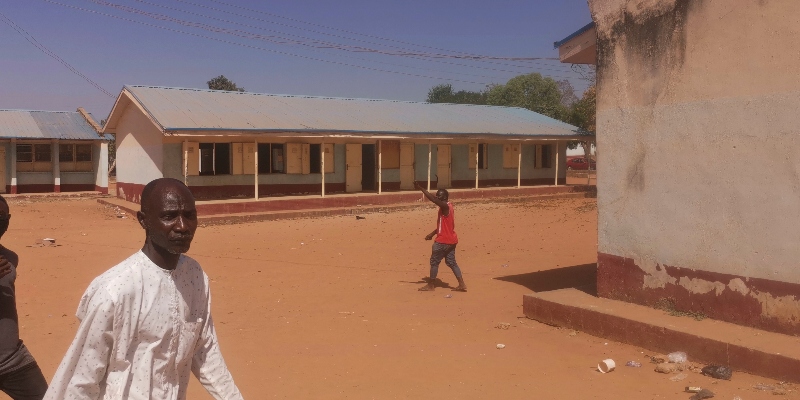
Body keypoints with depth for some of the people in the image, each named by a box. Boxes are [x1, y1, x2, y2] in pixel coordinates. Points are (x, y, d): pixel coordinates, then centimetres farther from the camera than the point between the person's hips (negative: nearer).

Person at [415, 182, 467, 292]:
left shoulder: (445, 206, -17)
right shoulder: (447, 207, 13)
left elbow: (433, 199, -31)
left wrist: (421, 188, -30)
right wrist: (432, 234, 17)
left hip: (443, 241, -10)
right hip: (451, 240, 10)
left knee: (434, 262, 2)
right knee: (451, 262, 13)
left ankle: (431, 285, 11)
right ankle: (462, 285, 9)